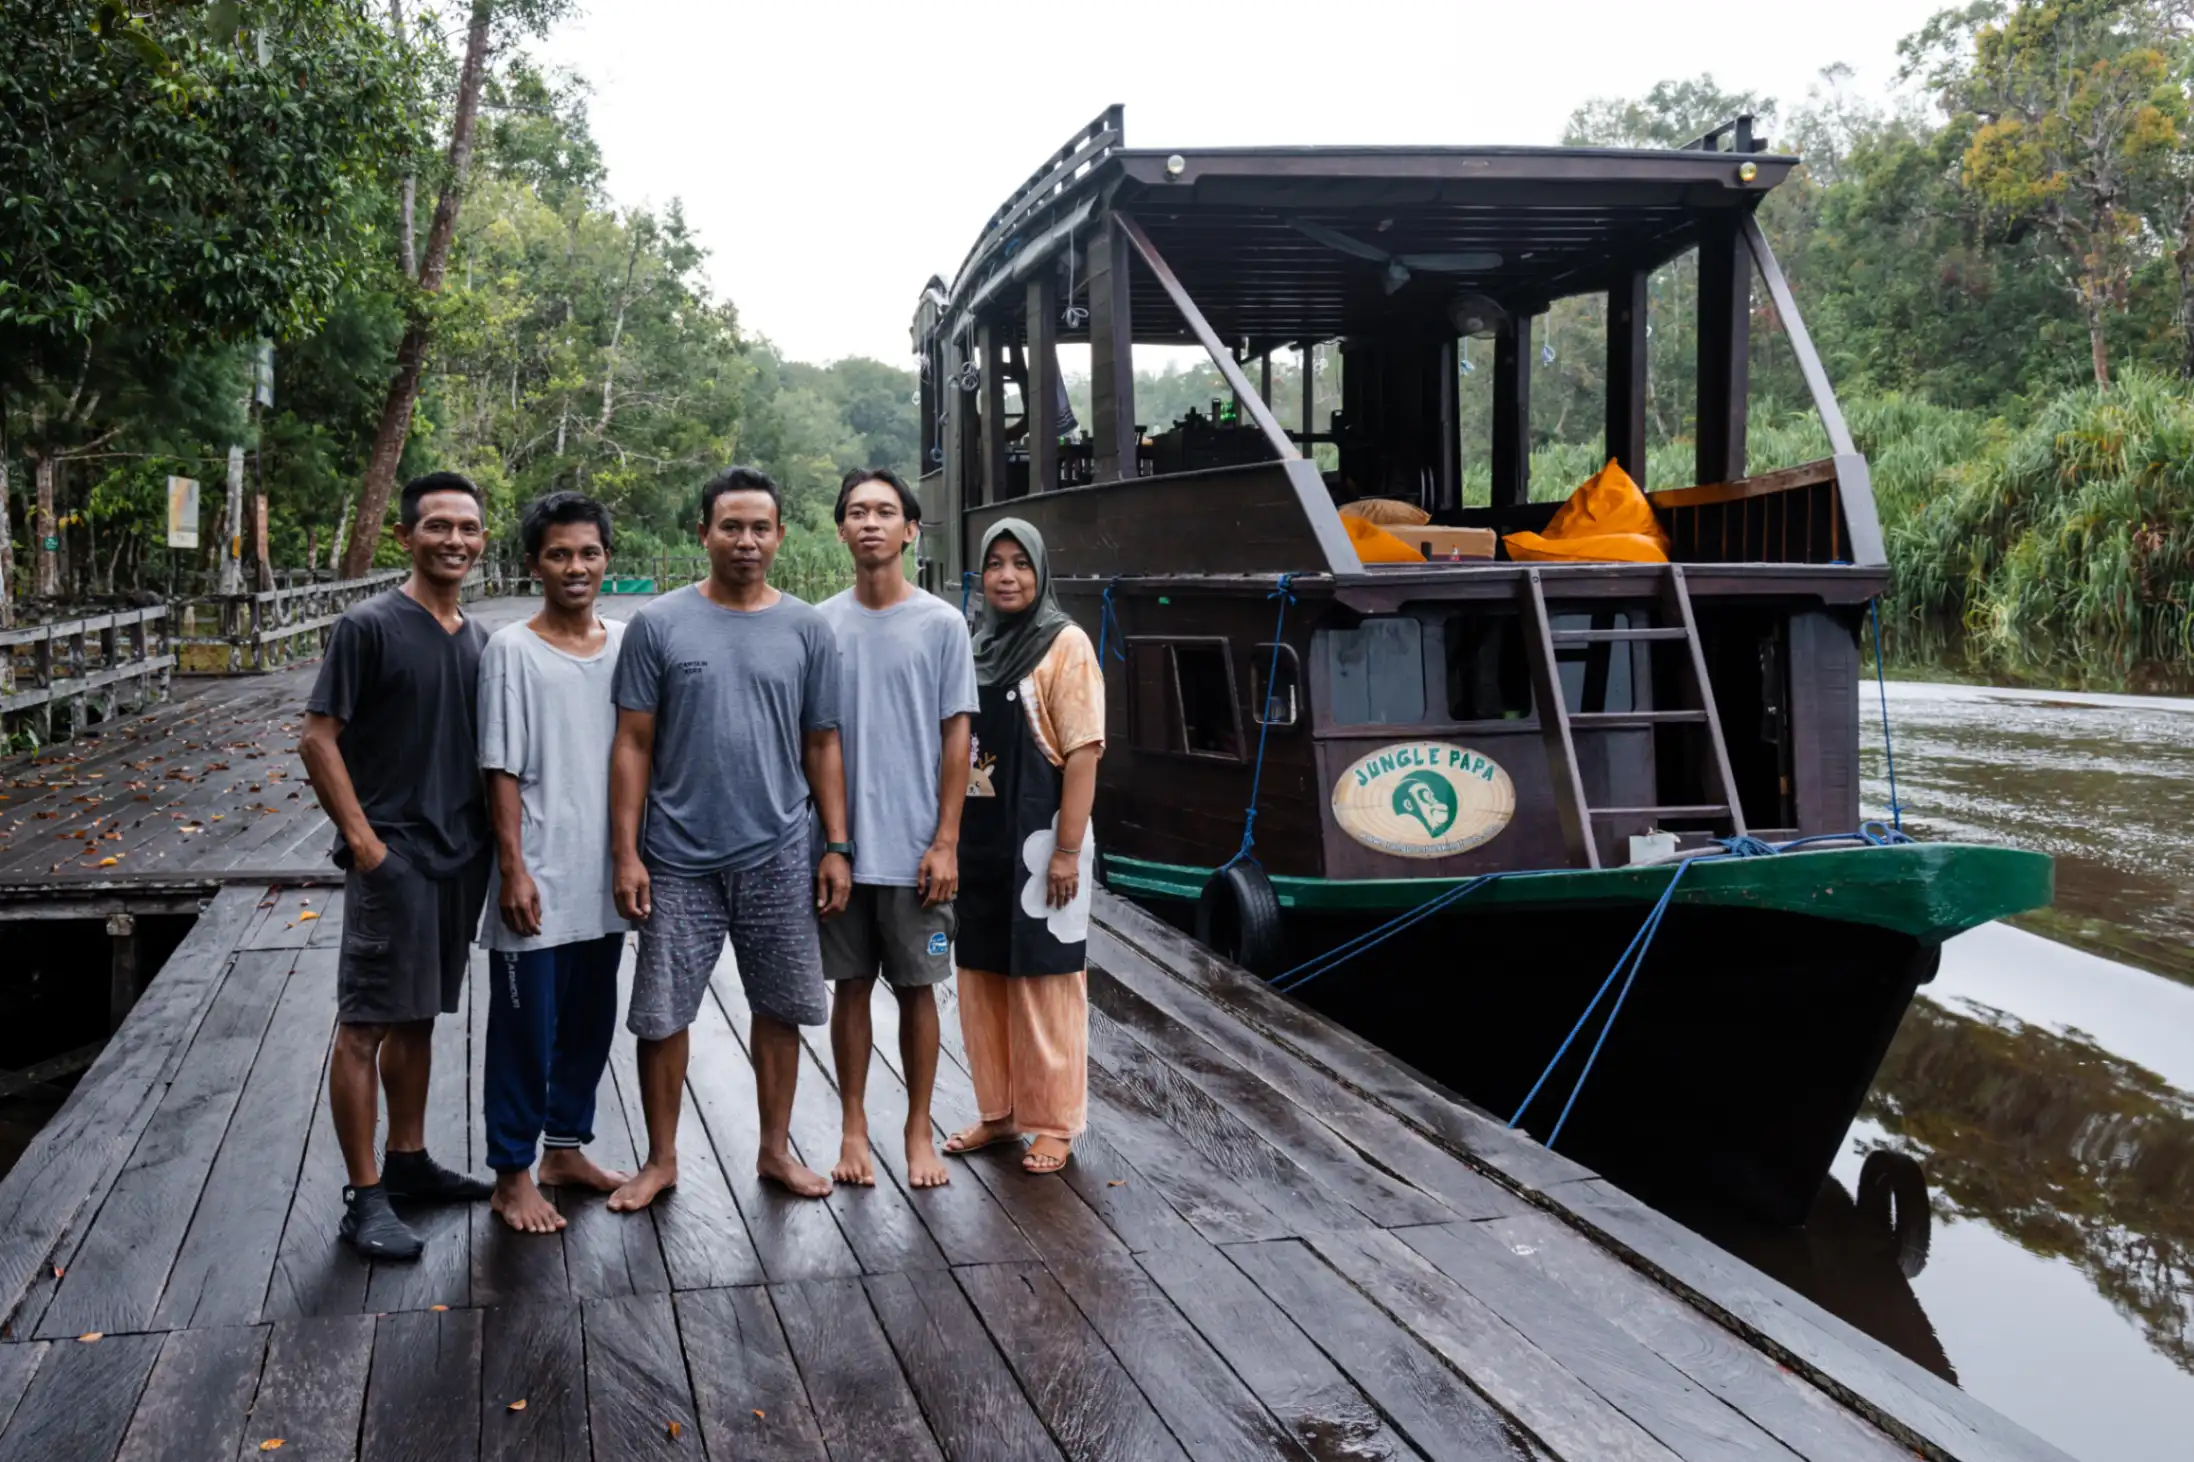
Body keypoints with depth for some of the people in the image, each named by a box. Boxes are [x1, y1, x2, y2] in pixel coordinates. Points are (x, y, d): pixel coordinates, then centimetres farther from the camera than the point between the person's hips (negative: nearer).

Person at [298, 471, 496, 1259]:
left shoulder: (477, 639, 10)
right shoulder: (369, 627, -9)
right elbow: (318, 739, -11)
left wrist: (494, 837, 9)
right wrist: (362, 839, -15)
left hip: (461, 857, 7)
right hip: (393, 858, -6)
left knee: (419, 1015, 16)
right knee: (367, 1024, -3)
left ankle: (408, 1159, 27)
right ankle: (364, 1196, 3)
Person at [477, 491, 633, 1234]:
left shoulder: (626, 644, 6)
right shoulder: (512, 651, -7)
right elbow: (502, 770, -9)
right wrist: (514, 868, -13)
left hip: (606, 876, 5)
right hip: (539, 879, -5)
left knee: (590, 1024, 15)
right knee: (526, 1029, 2)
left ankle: (566, 1148, 31)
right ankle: (513, 1175, 13)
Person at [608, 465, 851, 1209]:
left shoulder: (806, 629, 3)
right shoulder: (658, 625, -3)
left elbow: (823, 745, 7)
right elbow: (633, 745, -2)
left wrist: (837, 846, 2)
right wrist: (626, 853, -7)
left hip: (778, 856, 2)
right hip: (679, 859, -1)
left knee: (779, 1008, 11)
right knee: (661, 1014, 5)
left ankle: (776, 1148, 28)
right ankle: (661, 1159, 22)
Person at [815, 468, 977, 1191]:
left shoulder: (941, 624, -2)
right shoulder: (820, 625, 4)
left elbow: (956, 738, -2)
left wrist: (945, 843, -7)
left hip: (914, 849, -2)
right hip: (840, 844, 2)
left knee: (916, 989, 7)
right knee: (850, 986, 10)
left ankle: (919, 1132, 19)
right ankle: (854, 1127, 22)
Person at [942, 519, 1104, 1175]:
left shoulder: (1064, 644, -8)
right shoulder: (977, 646, 12)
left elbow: (1082, 752, -13)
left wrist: (1068, 850, -17)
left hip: (1038, 838, -6)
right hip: (979, 840, 6)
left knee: (1044, 983, 2)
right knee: (983, 980, 12)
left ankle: (1052, 1124, 12)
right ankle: (998, 1110, 25)